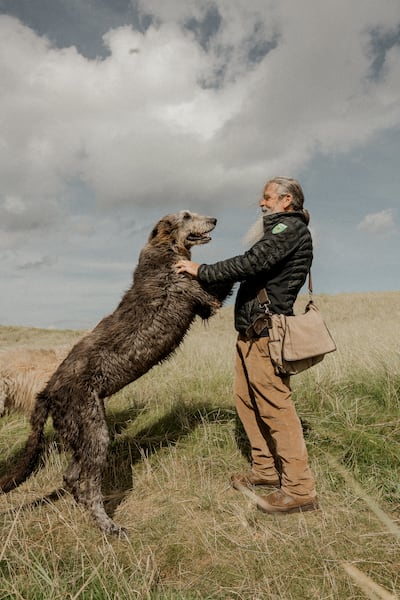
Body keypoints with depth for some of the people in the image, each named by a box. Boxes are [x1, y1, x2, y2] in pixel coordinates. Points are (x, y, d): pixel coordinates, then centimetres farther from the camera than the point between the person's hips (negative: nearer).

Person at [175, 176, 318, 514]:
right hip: (249, 332, 10)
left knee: (275, 407, -8)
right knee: (246, 399, 13)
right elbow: (254, 270, 19)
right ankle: (266, 469, 26)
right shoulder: (277, 231, 24)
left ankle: (300, 490, 1)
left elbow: (251, 264, -19)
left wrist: (201, 271, -11)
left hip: (266, 333, -10)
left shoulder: (291, 228, -7)